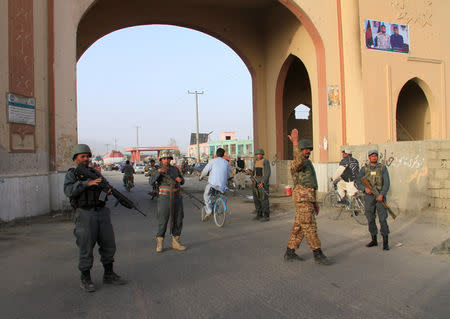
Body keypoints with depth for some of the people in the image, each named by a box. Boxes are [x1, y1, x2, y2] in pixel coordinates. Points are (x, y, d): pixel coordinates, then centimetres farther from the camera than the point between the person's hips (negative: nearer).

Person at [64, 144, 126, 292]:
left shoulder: (95, 173, 15)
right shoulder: (71, 174, 2)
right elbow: (69, 191, -15)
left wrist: (108, 190, -11)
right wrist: (87, 183, -25)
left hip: (102, 212, 5)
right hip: (85, 215, -5)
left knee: (109, 244, 9)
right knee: (86, 248, 2)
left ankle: (108, 275, 24)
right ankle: (85, 279, 17)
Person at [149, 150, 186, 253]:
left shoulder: (175, 169, 9)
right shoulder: (158, 172, -2)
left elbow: (182, 181, 17)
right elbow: (151, 182, -19)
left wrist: (180, 179, -7)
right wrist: (158, 172, -33)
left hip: (177, 198, 4)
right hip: (165, 198, -4)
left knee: (178, 221, 5)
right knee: (162, 222, -5)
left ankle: (175, 243, 16)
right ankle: (159, 244, 7)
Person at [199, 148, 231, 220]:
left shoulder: (213, 161, 4)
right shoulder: (226, 162, 15)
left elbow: (205, 170, 5)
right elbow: (228, 173, 22)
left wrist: (201, 177, 23)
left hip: (212, 182, -4)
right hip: (222, 184, 4)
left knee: (206, 196, 10)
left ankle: (208, 212, 0)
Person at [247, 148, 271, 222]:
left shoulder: (266, 162, -8)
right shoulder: (255, 162, 13)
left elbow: (267, 173, -15)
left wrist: (263, 182, -24)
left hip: (263, 183, -7)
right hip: (256, 182, 7)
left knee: (264, 199, -8)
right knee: (256, 199, 8)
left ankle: (266, 216, -2)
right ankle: (259, 215, 17)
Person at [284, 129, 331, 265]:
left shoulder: (308, 164, 23)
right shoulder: (296, 163, -6)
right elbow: (299, 159, -35)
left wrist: (315, 202, 23)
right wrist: (295, 142, -37)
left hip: (308, 198, 10)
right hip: (302, 197, -10)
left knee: (299, 226, 10)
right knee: (309, 226, -7)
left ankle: (290, 253, 16)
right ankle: (318, 254, -2)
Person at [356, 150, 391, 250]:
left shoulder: (383, 168, 0)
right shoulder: (364, 169, 4)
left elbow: (387, 183, -7)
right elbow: (358, 182, 1)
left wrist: (382, 195, -19)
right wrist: (365, 188, -18)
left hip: (380, 196, -2)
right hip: (368, 196, 2)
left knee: (383, 219, -6)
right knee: (370, 219, 8)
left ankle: (385, 242, 2)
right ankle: (374, 240, 22)